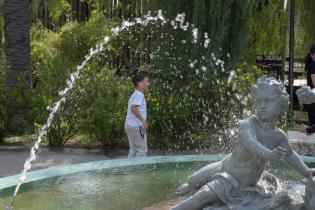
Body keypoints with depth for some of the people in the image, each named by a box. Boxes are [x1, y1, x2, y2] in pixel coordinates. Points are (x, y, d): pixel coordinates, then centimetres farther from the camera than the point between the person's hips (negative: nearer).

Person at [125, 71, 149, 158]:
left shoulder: (134, 94, 17)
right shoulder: (139, 94, -13)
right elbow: (133, 107, -27)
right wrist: (143, 120, -24)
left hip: (129, 125, 10)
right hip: (136, 126, -10)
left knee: (133, 150, 15)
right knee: (142, 149, -3)